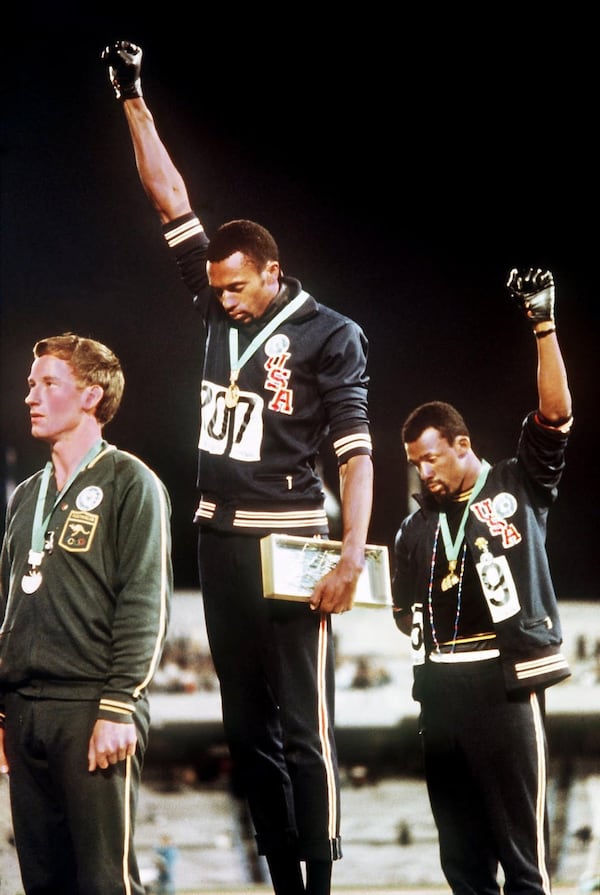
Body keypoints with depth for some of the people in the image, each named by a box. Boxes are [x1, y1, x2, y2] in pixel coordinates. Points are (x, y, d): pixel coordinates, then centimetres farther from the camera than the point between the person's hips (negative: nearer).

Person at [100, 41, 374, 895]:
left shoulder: (329, 335, -7)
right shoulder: (219, 306, 7)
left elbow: (355, 450, -11)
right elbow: (171, 198, 10)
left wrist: (353, 554, -21)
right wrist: (134, 98, 8)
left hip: (287, 539, -6)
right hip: (219, 537, 7)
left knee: (302, 728, -7)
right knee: (246, 729, 8)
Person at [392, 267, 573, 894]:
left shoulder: (518, 488, 3)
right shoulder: (416, 529, 17)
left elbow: (556, 413, -9)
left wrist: (543, 324, -17)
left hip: (505, 683, -6)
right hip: (442, 689, 6)